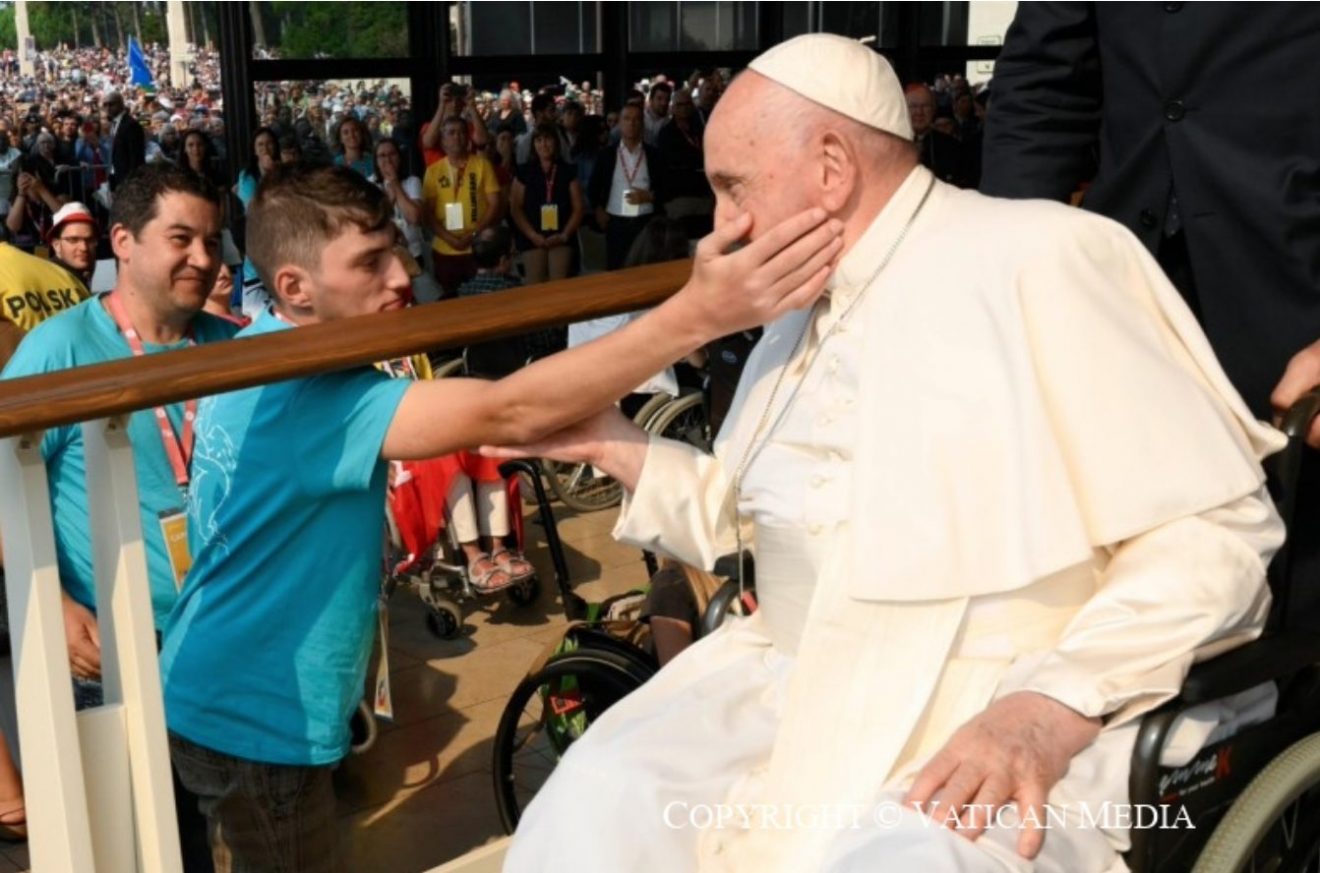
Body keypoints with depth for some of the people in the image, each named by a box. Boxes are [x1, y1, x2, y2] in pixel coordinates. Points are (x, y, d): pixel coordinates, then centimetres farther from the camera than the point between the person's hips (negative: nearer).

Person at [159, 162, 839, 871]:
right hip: (255, 721, -9)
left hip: (221, 698, 9)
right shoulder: (307, 394, -31)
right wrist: (698, 313, -51)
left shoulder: (258, 360, 1)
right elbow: (508, 413, -44)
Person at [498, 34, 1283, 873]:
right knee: (594, 803, -18)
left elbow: (1216, 526, -10)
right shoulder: (800, 316, 18)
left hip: (998, 712, -5)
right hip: (791, 682, 6)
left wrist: (1051, 710, -21)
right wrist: (613, 443, 14)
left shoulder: (1038, 256, -6)